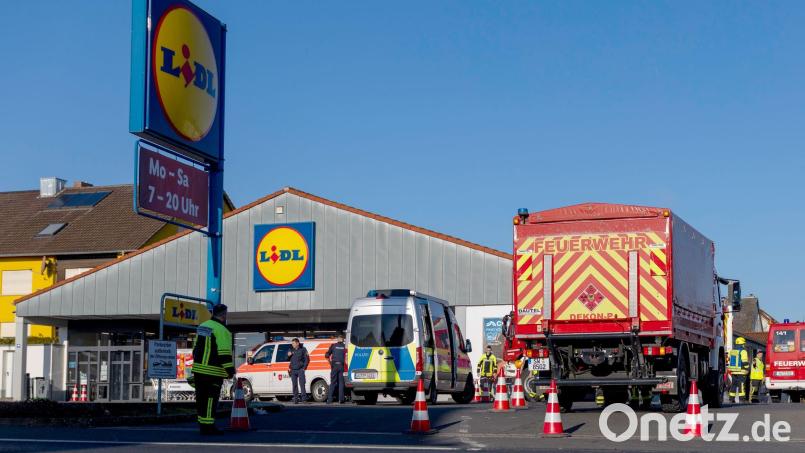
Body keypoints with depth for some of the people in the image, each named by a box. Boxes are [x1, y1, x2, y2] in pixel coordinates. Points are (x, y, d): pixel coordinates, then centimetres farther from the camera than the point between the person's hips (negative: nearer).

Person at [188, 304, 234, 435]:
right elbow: (224, 353, -18)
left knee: (201, 398, 13)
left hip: (198, 369, 8)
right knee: (210, 399, -5)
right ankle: (208, 426, -5)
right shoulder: (221, 330, -14)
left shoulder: (202, 326, 14)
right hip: (213, 372, -8)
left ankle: (202, 424, 19)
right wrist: (230, 370, -13)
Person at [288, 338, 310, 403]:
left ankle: (303, 397, -12)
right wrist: (288, 355, -4)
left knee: (302, 383, -12)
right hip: (293, 370, 4)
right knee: (294, 385, 4)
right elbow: (288, 360, 18)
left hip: (300, 370, -4)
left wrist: (304, 367, -6)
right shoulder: (291, 350, 13)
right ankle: (296, 399, 8)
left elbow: (307, 359, 2)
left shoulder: (303, 349, 2)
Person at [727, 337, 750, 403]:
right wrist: (747, 369, -4)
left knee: (733, 385, 12)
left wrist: (729, 369, 24)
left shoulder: (732, 351, 13)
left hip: (733, 372, 7)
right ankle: (740, 399, -8)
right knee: (741, 385, -5)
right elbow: (745, 362, -14)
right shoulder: (743, 351, -10)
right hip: (741, 372, -7)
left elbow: (729, 360, 18)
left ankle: (732, 397, 13)